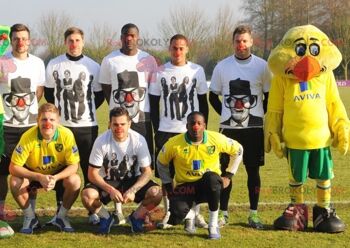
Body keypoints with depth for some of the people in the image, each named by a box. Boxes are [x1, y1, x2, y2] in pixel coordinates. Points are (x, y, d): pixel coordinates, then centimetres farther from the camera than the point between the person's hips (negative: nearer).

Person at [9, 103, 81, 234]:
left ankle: (61, 217, -1)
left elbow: (74, 165, -20)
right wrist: (39, 177, -38)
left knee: (74, 181, -29)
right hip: (32, 174, 0)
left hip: (58, 174, 0)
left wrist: (55, 178, -37)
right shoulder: (28, 137, -28)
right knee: (15, 182, -29)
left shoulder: (66, 135, -26)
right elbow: (13, 167, -27)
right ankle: (30, 217, -2)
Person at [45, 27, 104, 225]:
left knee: (91, 169, 2)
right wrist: (60, 111, 5)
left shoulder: (93, 66, 2)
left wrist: (85, 110, 4)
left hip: (88, 126, 0)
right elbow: (49, 93, 10)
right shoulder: (54, 65, 3)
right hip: (62, 126, 0)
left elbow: (99, 95, 10)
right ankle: (61, 210, 11)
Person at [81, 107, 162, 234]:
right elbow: (92, 174, -14)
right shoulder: (101, 141, -18)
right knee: (87, 195, -32)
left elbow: (147, 171, -12)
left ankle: (136, 217, 4)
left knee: (156, 192, -28)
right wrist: (110, 190, -29)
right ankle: (105, 218, 2)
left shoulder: (139, 140, -16)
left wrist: (133, 190, -29)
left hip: (132, 181, 1)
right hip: (107, 181, -1)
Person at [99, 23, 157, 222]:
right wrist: (118, 107, 6)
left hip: (142, 118, 0)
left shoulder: (148, 60, 4)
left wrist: (153, 114, 5)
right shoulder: (110, 60, 3)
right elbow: (106, 88, 11)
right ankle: (118, 209, 5)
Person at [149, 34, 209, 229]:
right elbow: (154, 104, 6)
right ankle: (168, 213, 12)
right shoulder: (160, 72, 3)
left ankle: (196, 213, 9)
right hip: (166, 131, 0)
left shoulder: (197, 71, 3)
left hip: (191, 130, 0)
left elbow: (203, 103, 6)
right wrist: (157, 130, -1)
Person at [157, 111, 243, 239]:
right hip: (185, 186, 0)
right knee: (175, 216, -29)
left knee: (211, 177, -39)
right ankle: (190, 215, 16)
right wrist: (168, 185, 2)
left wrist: (228, 175, 1)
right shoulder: (174, 144, -13)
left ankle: (213, 225, -21)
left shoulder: (217, 139, -12)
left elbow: (238, 150, 5)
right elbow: (161, 163, 6)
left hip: (210, 185, 0)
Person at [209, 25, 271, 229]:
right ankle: (223, 213, 11)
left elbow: (269, 96, 6)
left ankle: (254, 214, 11)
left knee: (253, 170, 3)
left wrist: (257, 115, -1)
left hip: (254, 128, -1)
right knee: (225, 170, 2)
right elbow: (213, 96, 11)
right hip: (228, 128, 1)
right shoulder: (222, 66, 3)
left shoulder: (262, 66, 0)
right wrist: (226, 114, 3)